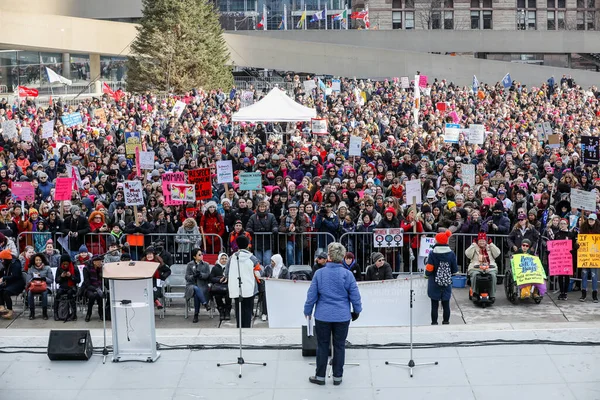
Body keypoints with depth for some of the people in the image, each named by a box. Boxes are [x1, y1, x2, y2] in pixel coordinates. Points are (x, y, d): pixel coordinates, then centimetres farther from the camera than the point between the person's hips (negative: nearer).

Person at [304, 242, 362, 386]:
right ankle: (337, 377, 16)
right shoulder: (347, 274, -8)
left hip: (323, 316, 0)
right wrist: (357, 310, 13)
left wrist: (308, 310, 12)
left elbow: (312, 295, -2)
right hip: (342, 316, 0)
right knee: (339, 346, 10)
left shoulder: (319, 273, -8)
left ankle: (320, 376, 18)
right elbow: (355, 295, -3)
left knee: (322, 346, 11)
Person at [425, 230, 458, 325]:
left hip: (434, 284, -2)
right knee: (446, 304, 10)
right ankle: (446, 322, 15)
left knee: (434, 305, 4)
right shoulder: (451, 253, -4)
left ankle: (434, 323, 5)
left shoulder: (433, 253, -12)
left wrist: (427, 274, 11)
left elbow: (429, 269, -10)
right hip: (447, 283, 2)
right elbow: (455, 269, 2)